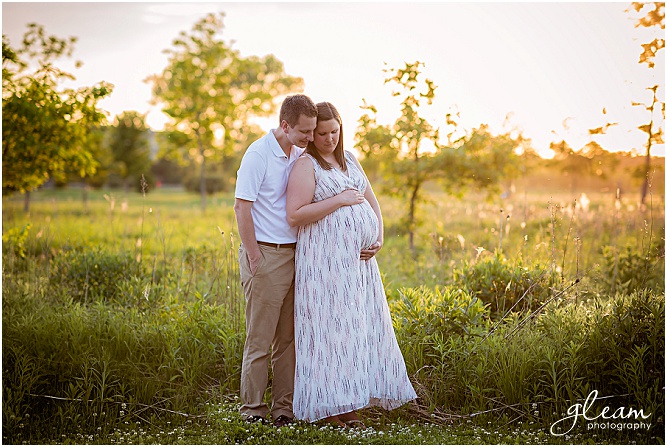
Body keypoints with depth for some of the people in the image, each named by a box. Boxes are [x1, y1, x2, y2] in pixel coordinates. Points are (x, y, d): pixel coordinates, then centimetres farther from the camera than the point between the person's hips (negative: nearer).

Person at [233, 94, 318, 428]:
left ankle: (284, 409, 19)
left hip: (293, 254, 7)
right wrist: (254, 258, -14)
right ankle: (252, 412, 9)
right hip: (266, 254, -7)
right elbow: (241, 207, -13)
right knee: (260, 339, -1)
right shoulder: (258, 154, -10)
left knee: (289, 337, 10)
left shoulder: (300, 155, 12)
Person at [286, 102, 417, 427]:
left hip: (359, 258, 7)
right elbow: (295, 216, -16)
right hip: (325, 259, -7)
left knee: (362, 326, 7)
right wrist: (339, 200, -15)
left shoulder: (349, 160, 17)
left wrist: (379, 239, 5)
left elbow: (372, 203, 20)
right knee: (330, 325, -6)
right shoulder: (306, 165, -6)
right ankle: (330, 406, 2)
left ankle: (348, 402, 16)